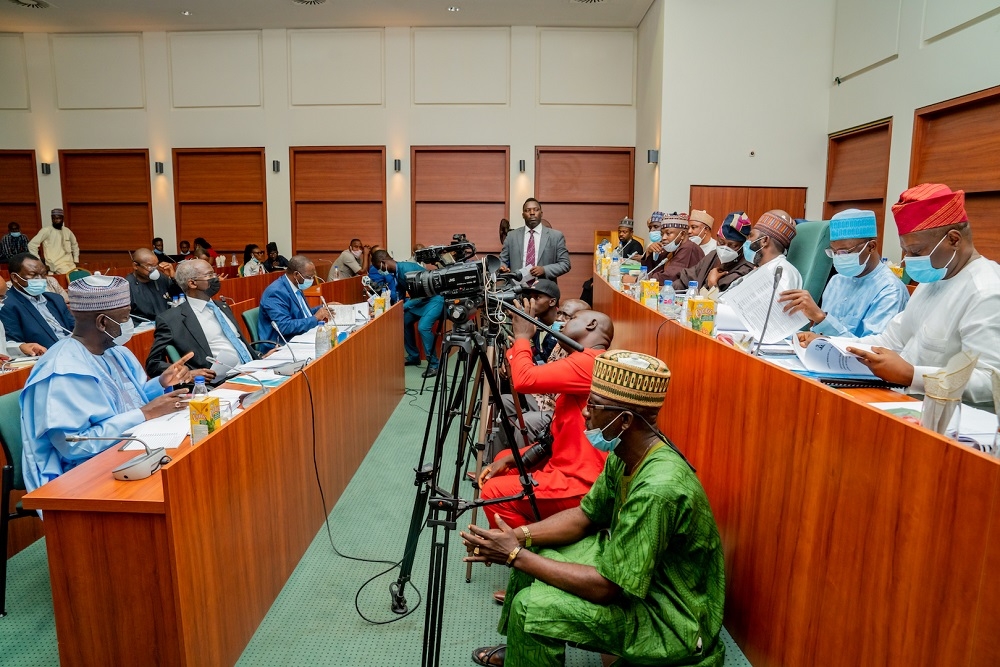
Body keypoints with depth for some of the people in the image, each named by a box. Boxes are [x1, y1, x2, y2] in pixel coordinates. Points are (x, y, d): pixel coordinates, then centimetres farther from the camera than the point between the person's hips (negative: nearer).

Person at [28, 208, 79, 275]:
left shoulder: (67, 231, 13)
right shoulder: (46, 230, -4)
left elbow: (74, 245, 27)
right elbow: (32, 244, -8)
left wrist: (76, 261, 17)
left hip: (70, 264, 6)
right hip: (57, 265, -6)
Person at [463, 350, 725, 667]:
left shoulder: (657, 488, -34)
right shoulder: (625, 454, -7)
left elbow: (607, 587, -29)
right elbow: (584, 516, 4)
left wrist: (515, 555, -23)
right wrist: (516, 537, -10)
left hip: (672, 618, -8)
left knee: (531, 608, -22)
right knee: (531, 552, 8)